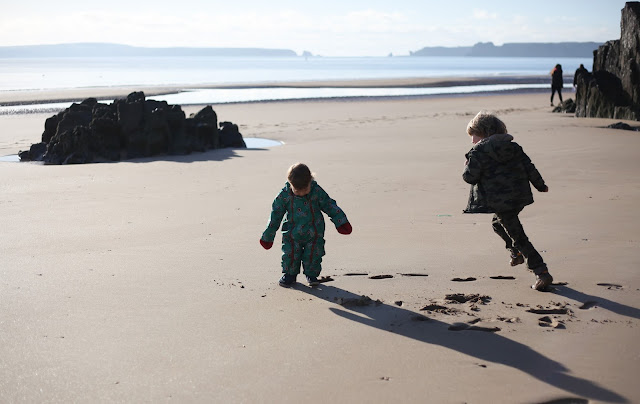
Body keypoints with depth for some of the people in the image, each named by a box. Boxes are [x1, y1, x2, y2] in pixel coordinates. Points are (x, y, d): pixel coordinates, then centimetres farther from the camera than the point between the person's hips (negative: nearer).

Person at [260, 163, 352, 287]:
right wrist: (268, 237, 0)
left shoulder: (317, 191, -13)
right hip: (292, 233, 0)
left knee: (313, 254, 3)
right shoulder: (284, 195, -13)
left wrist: (341, 222, 0)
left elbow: (330, 206, 0)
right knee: (290, 254, 2)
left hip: (314, 232, 0)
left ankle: (312, 274, 27)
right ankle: (290, 274, 27)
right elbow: (275, 215, -5)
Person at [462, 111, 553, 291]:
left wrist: (467, 165, 11)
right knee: (498, 223, 32)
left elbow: (470, 176, -11)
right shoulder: (513, 147, 9)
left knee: (518, 236, -3)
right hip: (520, 197, 8)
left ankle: (541, 272, -6)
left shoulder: (478, 152, -9)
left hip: (499, 201, -8)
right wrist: (540, 185, 22)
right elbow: (529, 167, 11)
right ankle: (517, 253, 35)